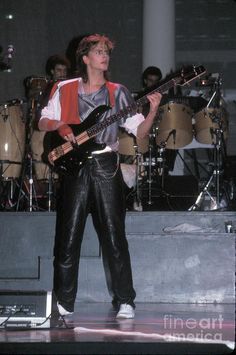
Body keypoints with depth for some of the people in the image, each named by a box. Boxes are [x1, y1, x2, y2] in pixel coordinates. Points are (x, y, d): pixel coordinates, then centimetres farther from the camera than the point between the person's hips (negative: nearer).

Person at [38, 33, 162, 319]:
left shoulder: (117, 92, 8)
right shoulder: (65, 90, 7)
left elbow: (139, 131, 4)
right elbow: (43, 122, 12)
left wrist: (152, 112, -14)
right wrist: (60, 126, -9)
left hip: (106, 166, 0)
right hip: (74, 166, 0)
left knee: (114, 235, -1)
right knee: (68, 237, 2)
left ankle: (125, 302, 5)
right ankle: (64, 303, 12)